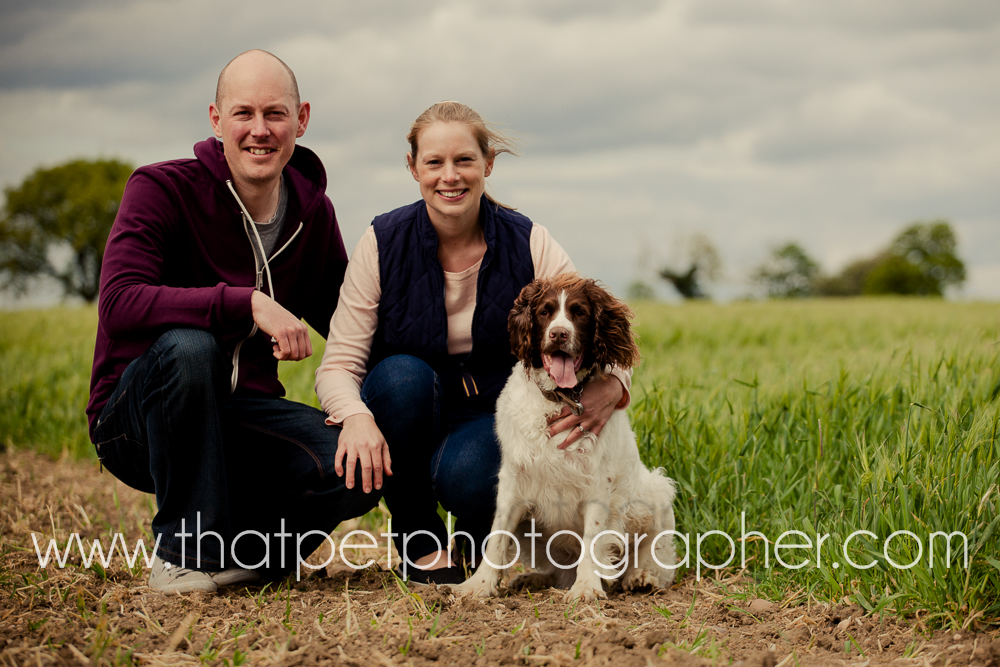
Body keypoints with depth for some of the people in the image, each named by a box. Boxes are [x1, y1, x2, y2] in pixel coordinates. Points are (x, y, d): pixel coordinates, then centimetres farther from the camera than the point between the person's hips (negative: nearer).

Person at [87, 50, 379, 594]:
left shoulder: (312, 211, 4)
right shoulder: (163, 189, -13)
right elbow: (119, 304, -29)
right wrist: (247, 302, -36)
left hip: (240, 414, 4)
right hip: (136, 420, -4)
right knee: (189, 347, -38)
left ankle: (230, 549, 4)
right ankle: (181, 550, -19)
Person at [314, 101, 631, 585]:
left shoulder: (529, 245, -10)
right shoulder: (384, 243, -11)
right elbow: (338, 364, -13)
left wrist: (609, 388, -38)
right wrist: (356, 416, -37)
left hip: (492, 417, -1)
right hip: (408, 412, 1)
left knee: (464, 473, -34)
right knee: (402, 376, -32)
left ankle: (483, 534, 5)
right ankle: (420, 542, -10)